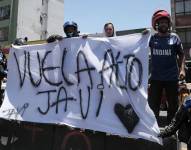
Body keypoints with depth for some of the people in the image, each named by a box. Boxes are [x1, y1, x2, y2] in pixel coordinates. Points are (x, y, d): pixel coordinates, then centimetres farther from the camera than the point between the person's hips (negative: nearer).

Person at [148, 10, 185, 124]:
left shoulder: (174, 37, 0)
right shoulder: (151, 38, 1)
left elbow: (181, 54, 6)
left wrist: (182, 69, -5)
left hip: (172, 77, 0)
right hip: (155, 77, 0)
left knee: (173, 104, 12)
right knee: (153, 104, 9)